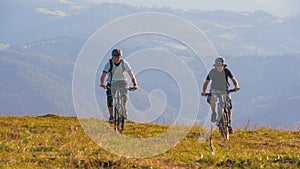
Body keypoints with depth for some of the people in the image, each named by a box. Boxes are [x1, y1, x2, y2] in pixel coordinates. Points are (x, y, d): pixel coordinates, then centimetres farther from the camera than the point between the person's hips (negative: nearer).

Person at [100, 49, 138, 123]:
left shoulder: (124, 63, -19)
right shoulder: (109, 64, -20)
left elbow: (131, 74, -25)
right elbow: (103, 74, -31)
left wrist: (135, 85, -41)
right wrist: (102, 83, -51)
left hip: (122, 81, 0)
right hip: (112, 82, 0)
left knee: (124, 95, -25)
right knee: (110, 98, -18)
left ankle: (124, 109, 2)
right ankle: (111, 116, -6)